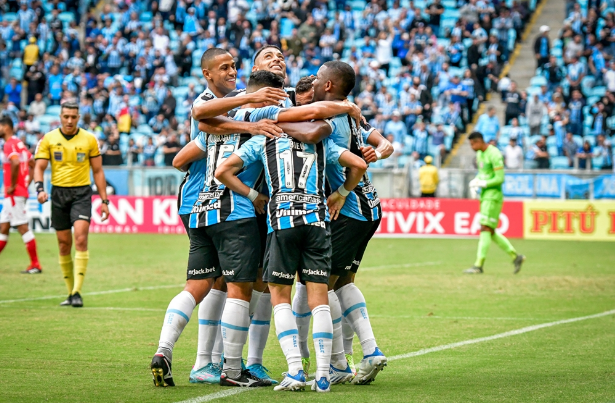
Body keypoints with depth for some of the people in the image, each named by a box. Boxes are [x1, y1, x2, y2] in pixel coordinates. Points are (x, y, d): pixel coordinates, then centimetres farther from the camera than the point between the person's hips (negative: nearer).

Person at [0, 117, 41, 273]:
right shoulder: (19, 143, 17)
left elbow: (16, 162, -31)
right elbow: (33, 165, 23)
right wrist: (26, 184, 16)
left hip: (14, 194, -10)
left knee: (23, 228, -7)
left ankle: (35, 265, -6)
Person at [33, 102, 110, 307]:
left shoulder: (89, 139, 2)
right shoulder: (48, 139, 2)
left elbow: (98, 171, 7)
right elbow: (39, 167, 0)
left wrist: (104, 200, 4)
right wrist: (40, 188, -19)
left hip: (81, 192, -2)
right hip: (58, 192, 2)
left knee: (81, 239, -17)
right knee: (64, 244, 5)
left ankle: (77, 291, -17)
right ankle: (70, 292, 16)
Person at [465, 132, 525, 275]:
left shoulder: (494, 154, -16)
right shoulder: (480, 154, 14)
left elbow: (500, 178, -19)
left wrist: (482, 183, -17)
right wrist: (475, 182, 4)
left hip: (493, 196, -10)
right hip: (485, 196, 10)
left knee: (485, 229, -13)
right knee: (491, 233, 9)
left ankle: (478, 265, -14)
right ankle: (515, 256, 18)